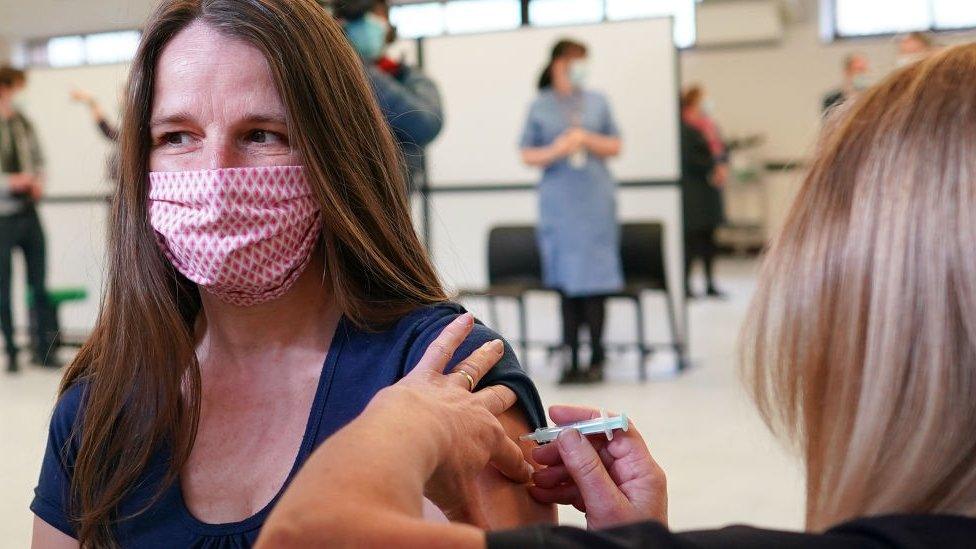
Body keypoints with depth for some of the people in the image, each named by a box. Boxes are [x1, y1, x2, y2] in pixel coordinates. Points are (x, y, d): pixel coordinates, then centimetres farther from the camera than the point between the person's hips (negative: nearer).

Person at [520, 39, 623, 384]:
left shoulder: (597, 102, 11)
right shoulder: (540, 107, 7)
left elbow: (615, 147, 11)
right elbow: (528, 156, 5)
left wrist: (587, 139, -6)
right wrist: (556, 150, -12)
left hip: (596, 200, 0)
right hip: (558, 202, 0)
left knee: (595, 278, -6)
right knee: (566, 279, -1)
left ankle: (595, 358, -1)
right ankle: (571, 358, 4)